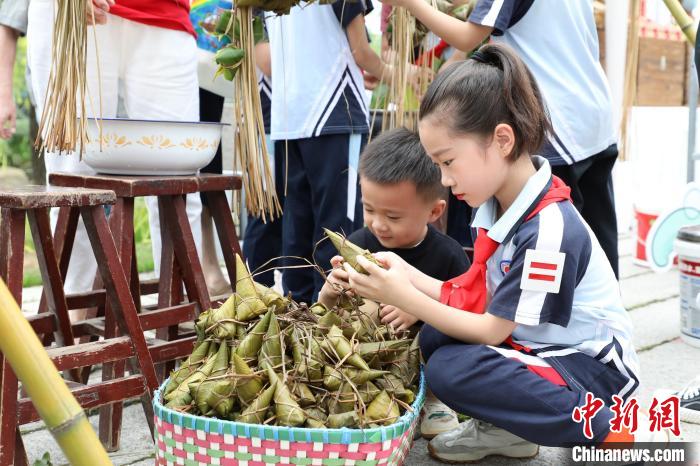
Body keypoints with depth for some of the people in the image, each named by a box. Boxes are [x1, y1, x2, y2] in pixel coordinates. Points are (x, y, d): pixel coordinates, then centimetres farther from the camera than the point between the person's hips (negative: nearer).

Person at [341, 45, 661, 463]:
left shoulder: (549, 228, -26)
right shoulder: (499, 205, 0)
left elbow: (492, 331, -21)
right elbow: (474, 300, 1)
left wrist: (407, 299, -22)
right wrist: (409, 276, -8)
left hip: (590, 365, -8)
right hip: (534, 346, 8)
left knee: (452, 371, -26)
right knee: (433, 338, -7)